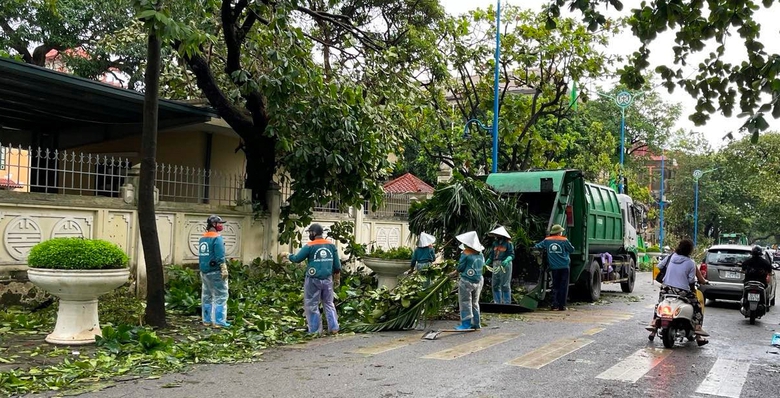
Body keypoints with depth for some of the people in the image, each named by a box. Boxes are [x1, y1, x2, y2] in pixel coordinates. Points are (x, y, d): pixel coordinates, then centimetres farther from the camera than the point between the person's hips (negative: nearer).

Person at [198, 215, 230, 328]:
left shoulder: (202, 238, 13)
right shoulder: (217, 238, -13)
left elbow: (201, 256, 18)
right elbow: (220, 257, -19)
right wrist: (224, 270, -17)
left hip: (204, 271, 8)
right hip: (215, 272, -8)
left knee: (206, 296, 13)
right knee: (220, 296, -5)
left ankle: (207, 320, 18)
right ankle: (219, 321, -8)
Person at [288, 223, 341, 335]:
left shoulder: (310, 246, -10)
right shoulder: (331, 246, 5)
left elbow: (297, 259, -3)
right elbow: (337, 265, 8)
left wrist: (289, 256, 18)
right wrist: (337, 279, 18)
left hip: (313, 280, -4)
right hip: (327, 279, 5)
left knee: (312, 305, 6)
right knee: (329, 304, 15)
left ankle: (315, 331, 7)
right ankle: (334, 328, 10)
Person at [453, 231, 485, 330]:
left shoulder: (466, 253, -14)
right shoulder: (480, 254, 4)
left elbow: (460, 267, -10)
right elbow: (483, 265, 13)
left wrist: (458, 271, 13)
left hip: (467, 281, -7)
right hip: (479, 281, 7)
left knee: (465, 302, 0)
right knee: (475, 303, 16)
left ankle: (466, 323, -1)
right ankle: (476, 323, 20)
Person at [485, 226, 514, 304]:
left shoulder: (508, 243, -6)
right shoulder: (495, 243, 12)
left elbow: (512, 255, -10)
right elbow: (491, 255, 14)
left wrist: (506, 260, -29)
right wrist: (486, 263, 3)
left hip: (505, 266, -7)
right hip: (496, 266, 7)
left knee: (505, 285, -5)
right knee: (495, 285, 9)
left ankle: (507, 303, 2)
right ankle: (497, 302, 19)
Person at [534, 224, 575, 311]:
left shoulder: (547, 240, 5)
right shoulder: (564, 240, -5)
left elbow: (537, 246, 15)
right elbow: (572, 250, 4)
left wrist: (534, 247, 37)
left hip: (554, 267, 3)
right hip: (564, 266, -3)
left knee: (555, 286, 10)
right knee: (563, 286, 3)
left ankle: (555, 305, 2)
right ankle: (562, 306, 2)